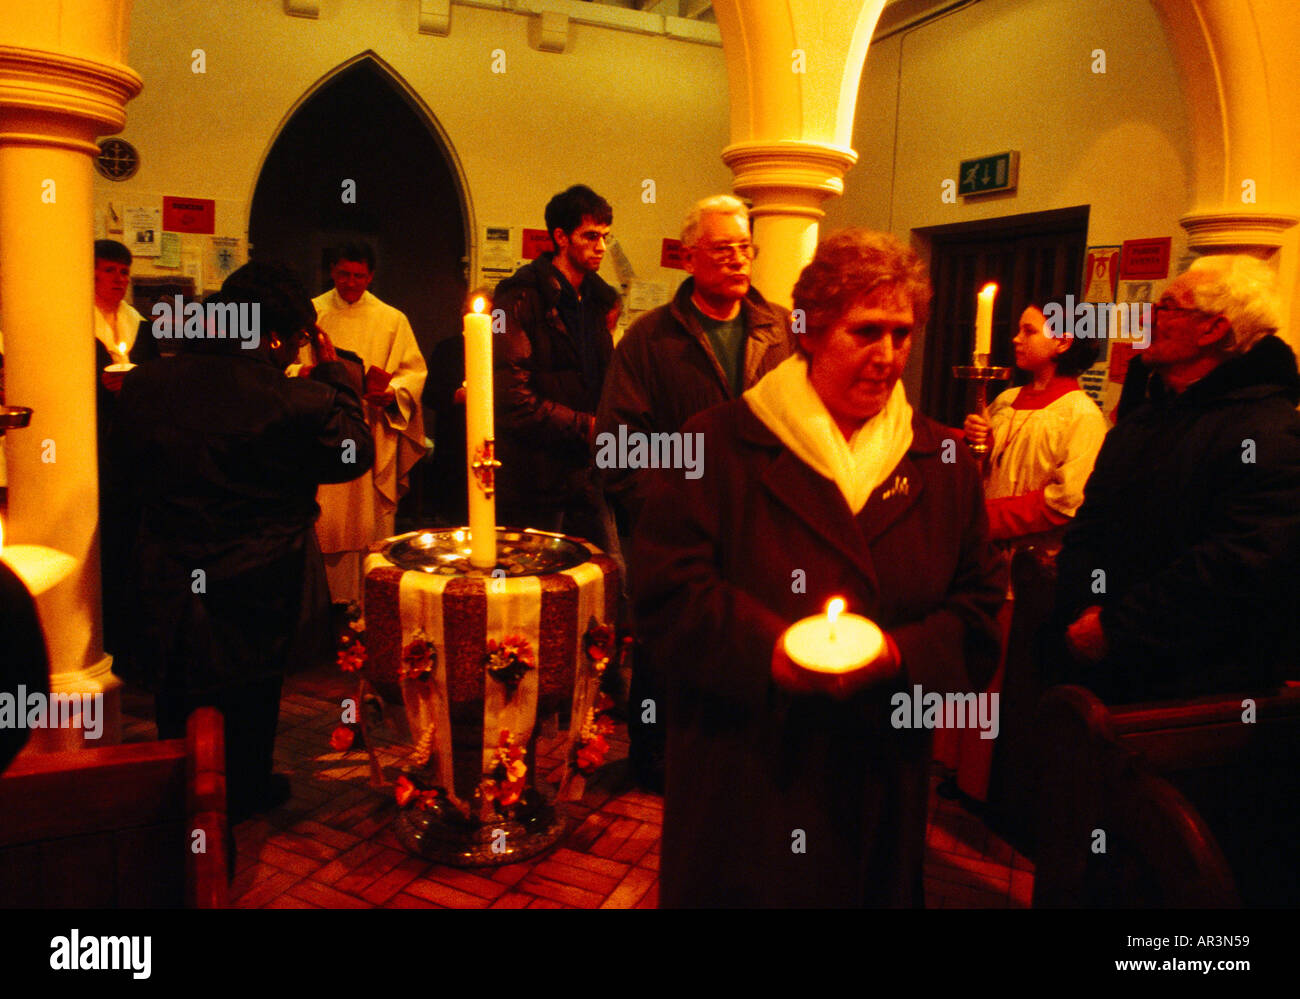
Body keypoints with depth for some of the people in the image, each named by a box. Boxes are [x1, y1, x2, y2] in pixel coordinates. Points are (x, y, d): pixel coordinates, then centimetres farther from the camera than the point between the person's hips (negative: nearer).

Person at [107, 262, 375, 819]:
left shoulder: (144, 385, -9)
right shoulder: (300, 402, -24)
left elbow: (122, 473, 3)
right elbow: (356, 453, -6)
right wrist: (333, 372, 0)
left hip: (166, 591, 3)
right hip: (255, 600, -3)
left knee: (177, 710, 26)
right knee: (249, 710, 22)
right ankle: (243, 795, 40)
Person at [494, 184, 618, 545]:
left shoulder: (597, 300, 14)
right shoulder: (521, 299, -10)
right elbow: (513, 400, -17)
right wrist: (585, 426, -16)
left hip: (584, 475, 7)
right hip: (534, 480, -7)